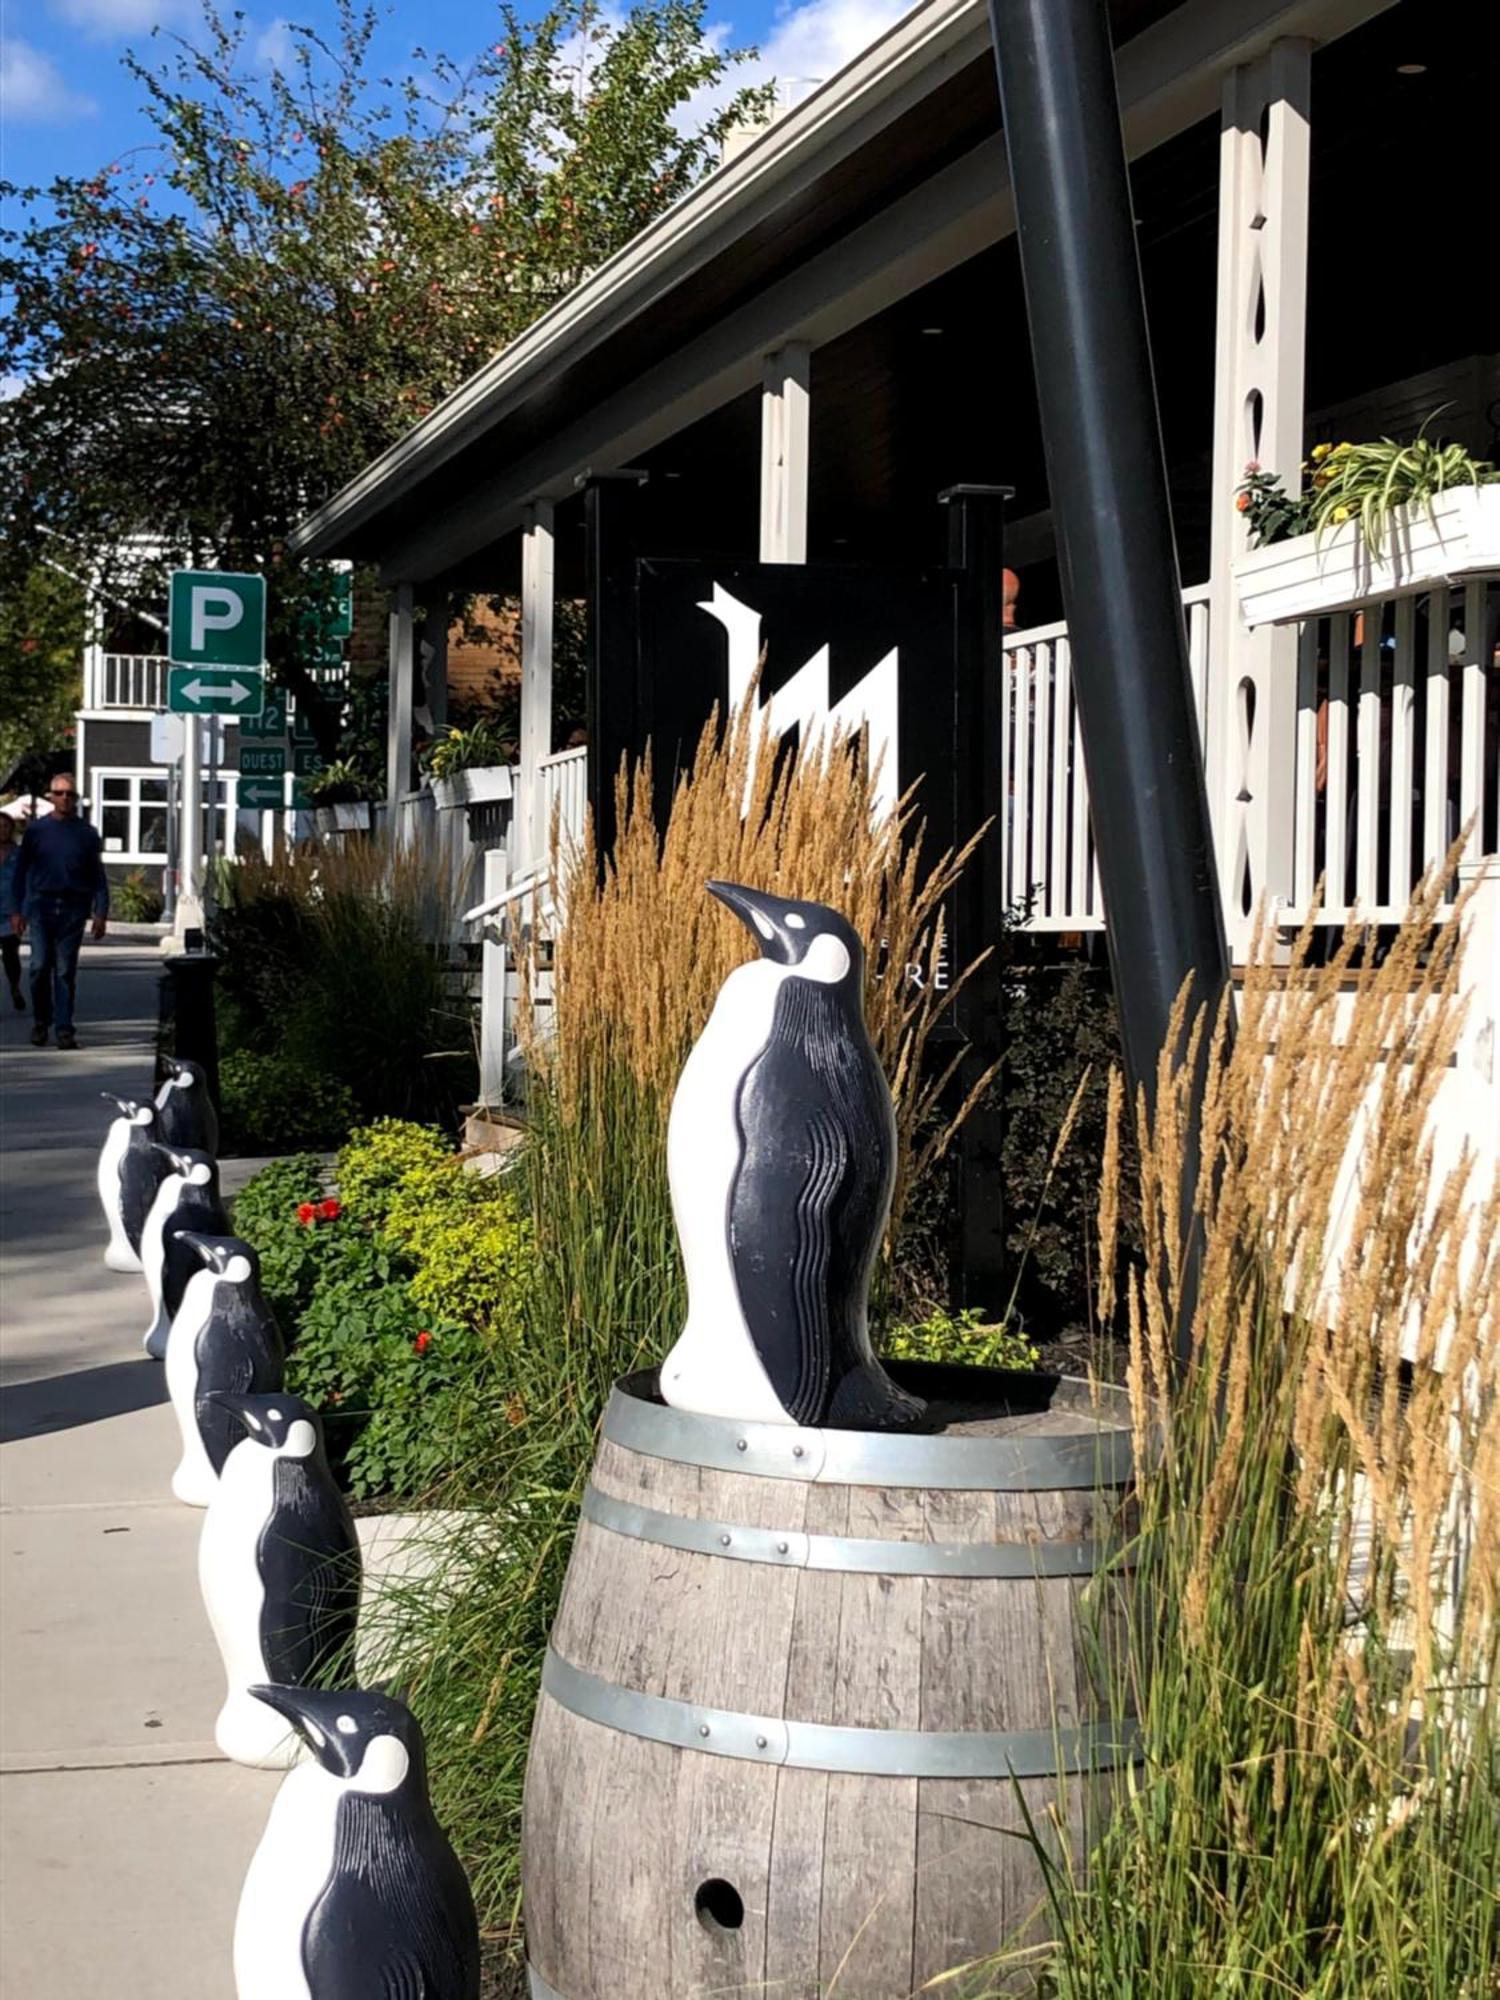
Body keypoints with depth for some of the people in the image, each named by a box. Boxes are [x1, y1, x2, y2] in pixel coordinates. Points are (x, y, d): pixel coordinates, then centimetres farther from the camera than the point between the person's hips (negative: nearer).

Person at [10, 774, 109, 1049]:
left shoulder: (87, 833, 7)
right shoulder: (37, 830, 7)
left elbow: (98, 876, 8)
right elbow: (21, 872, 8)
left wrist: (100, 913, 0)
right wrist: (17, 910, 2)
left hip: (74, 908, 0)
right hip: (42, 905, 0)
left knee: (66, 970, -1)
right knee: (40, 966, -5)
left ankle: (64, 1029, 1)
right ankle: (40, 1021, 13)